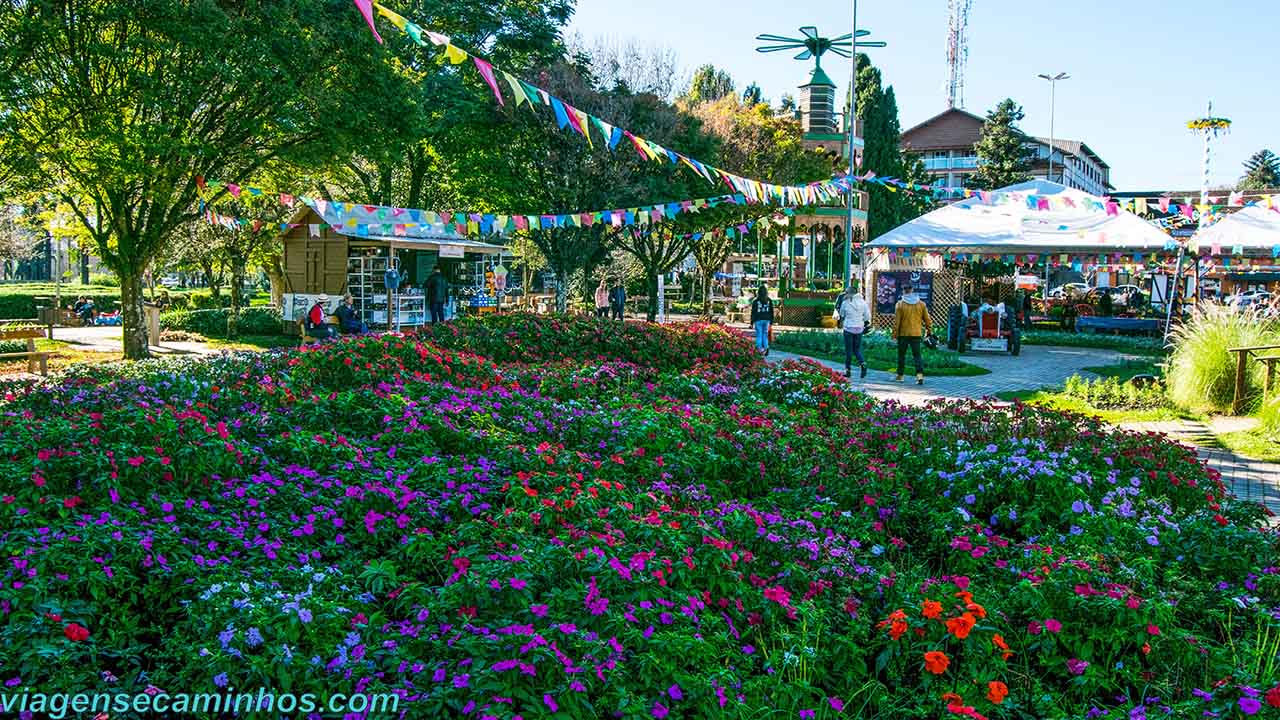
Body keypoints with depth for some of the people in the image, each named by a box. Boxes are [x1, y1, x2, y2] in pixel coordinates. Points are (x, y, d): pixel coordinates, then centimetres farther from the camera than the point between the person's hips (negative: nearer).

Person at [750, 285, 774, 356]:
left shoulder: (755, 301, -5)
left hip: (758, 320, -3)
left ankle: (759, 348, -6)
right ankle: (765, 348, 4)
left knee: (759, 334, 1)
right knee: (765, 334, 10)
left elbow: (753, 312, -3)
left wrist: (752, 322, 1)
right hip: (766, 320, 3)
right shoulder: (769, 301, 5)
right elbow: (771, 311, 8)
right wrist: (771, 321, 15)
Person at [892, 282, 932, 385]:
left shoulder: (900, 304, -7)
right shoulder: (921, 304, 2)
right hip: (916, 334, 2)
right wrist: (928, 330, 17)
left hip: (903, 334, -2)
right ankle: (920, 374, -14)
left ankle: (900, 375, 18)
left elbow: (896, 321, -8)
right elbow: (927, 319, 5)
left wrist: (895, 334, -2)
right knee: (917, 354, 4)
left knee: (901, 355, 11)